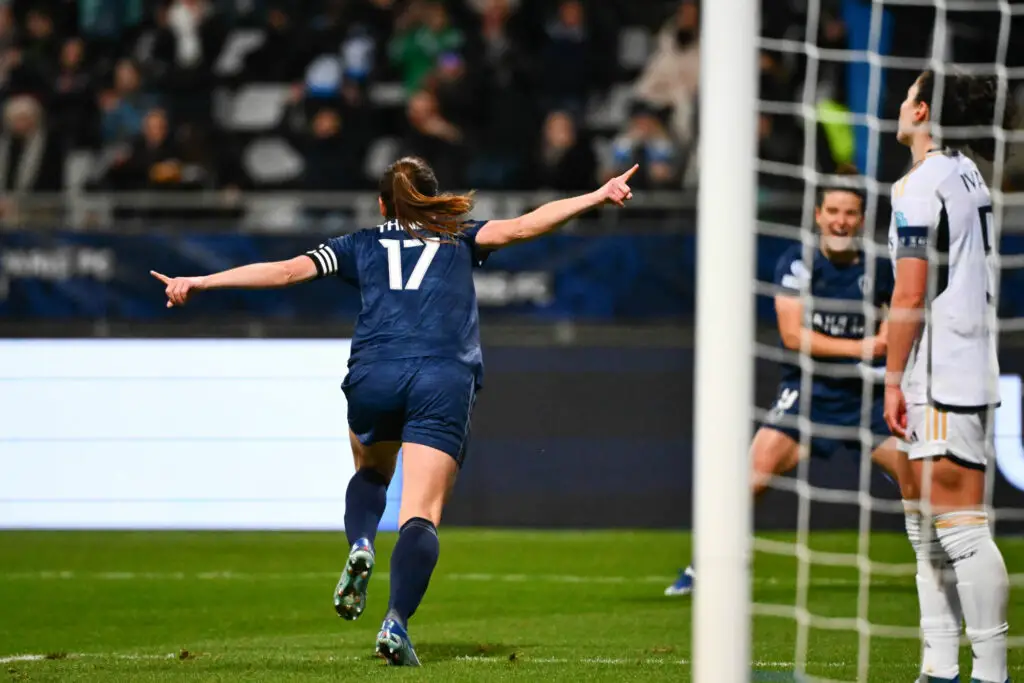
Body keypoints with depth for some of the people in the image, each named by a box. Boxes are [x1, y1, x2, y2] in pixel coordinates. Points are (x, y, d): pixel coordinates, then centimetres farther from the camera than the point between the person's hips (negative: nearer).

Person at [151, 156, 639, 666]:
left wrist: (201, 283, 19)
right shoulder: (460, 240, 25)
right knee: (421, 515, -6)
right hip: (446, 380, -1)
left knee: (370, 473, 30)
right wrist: (598, 197, 11)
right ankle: (397, 622, -29)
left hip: (373, 376, 1)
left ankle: (360, 545, -1)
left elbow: (287, 270, 16)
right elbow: (521, 227, 11)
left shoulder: (360, 246, 24)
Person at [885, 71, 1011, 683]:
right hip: (973, 372, 10)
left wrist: (893, 379, -11)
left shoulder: (920, 186, -12)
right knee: (929, 528, 13)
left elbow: (911, 295, -16)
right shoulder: (971, 177, 15)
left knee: (960, 525, -10)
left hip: (940, 379, -10)